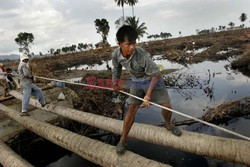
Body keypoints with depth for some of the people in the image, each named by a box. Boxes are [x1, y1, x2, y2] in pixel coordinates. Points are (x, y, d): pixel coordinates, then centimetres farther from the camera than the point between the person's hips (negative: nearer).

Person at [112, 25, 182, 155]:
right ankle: (122, 141, 11)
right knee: (132, 109, -2)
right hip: (137, 82, 2)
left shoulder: (142, 55, -35)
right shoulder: (115, 54, -21)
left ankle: (168, 125, 33)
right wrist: (115, 84, 14)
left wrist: (148, 95, -24)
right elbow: (116, 69, 3)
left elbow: (155, 74, -24)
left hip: (152, 79, -2)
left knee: (166, 105, -3)